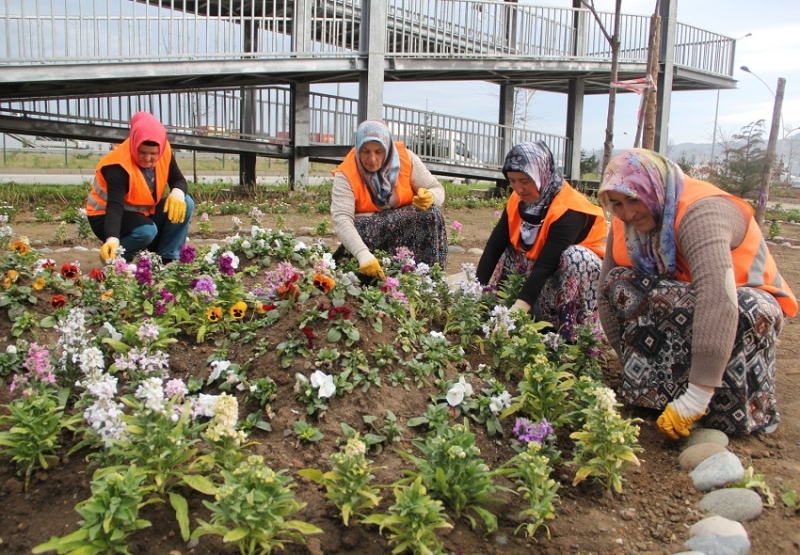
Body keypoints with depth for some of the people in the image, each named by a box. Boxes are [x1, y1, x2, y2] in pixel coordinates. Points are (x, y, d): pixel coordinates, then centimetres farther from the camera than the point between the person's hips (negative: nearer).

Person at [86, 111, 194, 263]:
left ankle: (166, 259, -10)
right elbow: (114, 206, -40)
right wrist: (112, 239, -57)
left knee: (185, 204, -16)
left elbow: (178, 179, -5)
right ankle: (114, 258, -7)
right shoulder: (119, 166, -30)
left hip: (144, 212, 7)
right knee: (147, 231, -35)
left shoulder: (164, 151, -14)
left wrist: (177, 193, -31)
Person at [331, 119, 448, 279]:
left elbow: (438, 190, -6)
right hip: (366, 233, -2)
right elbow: (341, 219, -32)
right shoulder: (346, 175, -20)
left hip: (407, 228, 2)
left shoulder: (406, 158, -12)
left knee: (430, 214, -26)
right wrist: (364, 255, -48)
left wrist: (430, 196, -32)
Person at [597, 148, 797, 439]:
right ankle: (655, 388, -14)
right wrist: (634, 367, -12)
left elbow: (719, 302, -45)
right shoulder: (625, 225, -9)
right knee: (618, 282, -16)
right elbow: (608, 294, -7)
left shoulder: (701, 213, -33)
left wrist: (696, 397, -48)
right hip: (685, 303, 6)